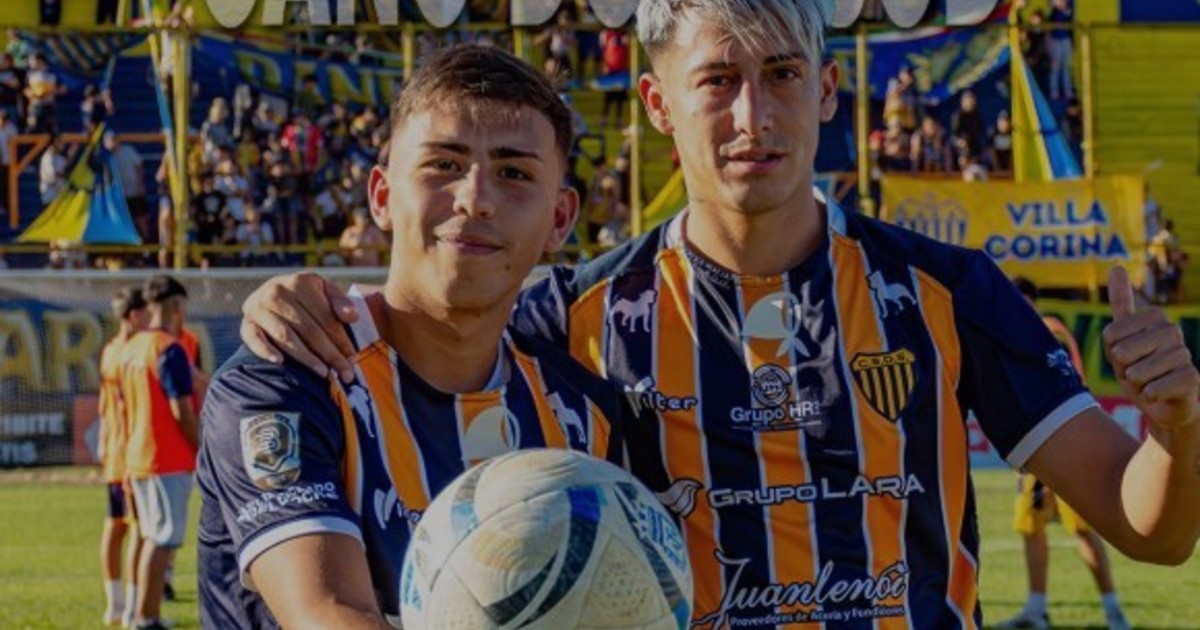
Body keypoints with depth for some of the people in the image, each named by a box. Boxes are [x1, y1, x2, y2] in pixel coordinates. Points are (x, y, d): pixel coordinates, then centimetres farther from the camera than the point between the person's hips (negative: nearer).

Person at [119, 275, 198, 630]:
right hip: (169, 460, -9)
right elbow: (181, 411, -17)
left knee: (152, 537, 15)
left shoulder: (131, 349, 12)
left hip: (137, 458, 9)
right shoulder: (170, 350, -14)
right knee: (162, 540, -6)